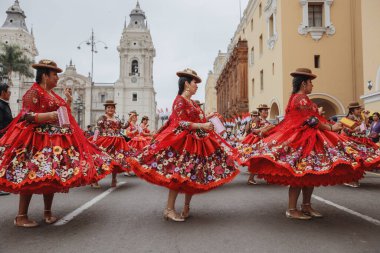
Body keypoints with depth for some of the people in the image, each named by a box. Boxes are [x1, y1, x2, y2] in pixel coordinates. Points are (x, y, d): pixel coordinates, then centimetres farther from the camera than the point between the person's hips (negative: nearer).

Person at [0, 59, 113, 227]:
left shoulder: (53, 94, 19)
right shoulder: (33, 92, -7)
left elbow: (63, 114, 23)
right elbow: (26, 116, -15)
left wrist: (68, 101, 14)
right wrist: (49, 115, -26)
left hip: (56, 140, 8)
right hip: (38, 140, -8)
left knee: (52, 176, 9)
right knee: (31, 177, -6)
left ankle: (48, 212, 19)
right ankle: (21, 217, 4)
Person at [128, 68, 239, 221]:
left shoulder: (192, 102, 17)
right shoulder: (180, 101, -10)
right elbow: (181, 123, -18)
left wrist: (206, 118, 18)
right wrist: (202, 126, -22)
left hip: (196, 142, 9)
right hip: (182, 142, -9)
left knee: (193, 175, 10)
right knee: (178, 175, -8)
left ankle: (186, 207, 23)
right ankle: (169, 209, 4)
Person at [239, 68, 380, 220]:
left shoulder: (295, 97, 18)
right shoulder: (302, 99, -14)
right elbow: (312, 121, -19)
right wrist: (331, 128, -10)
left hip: (299, 137, 11)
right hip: (303, 140, -11)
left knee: (309, 175, 12)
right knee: (300, 174, -7)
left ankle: (306, 206, 21)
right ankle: (291, 210, 0)